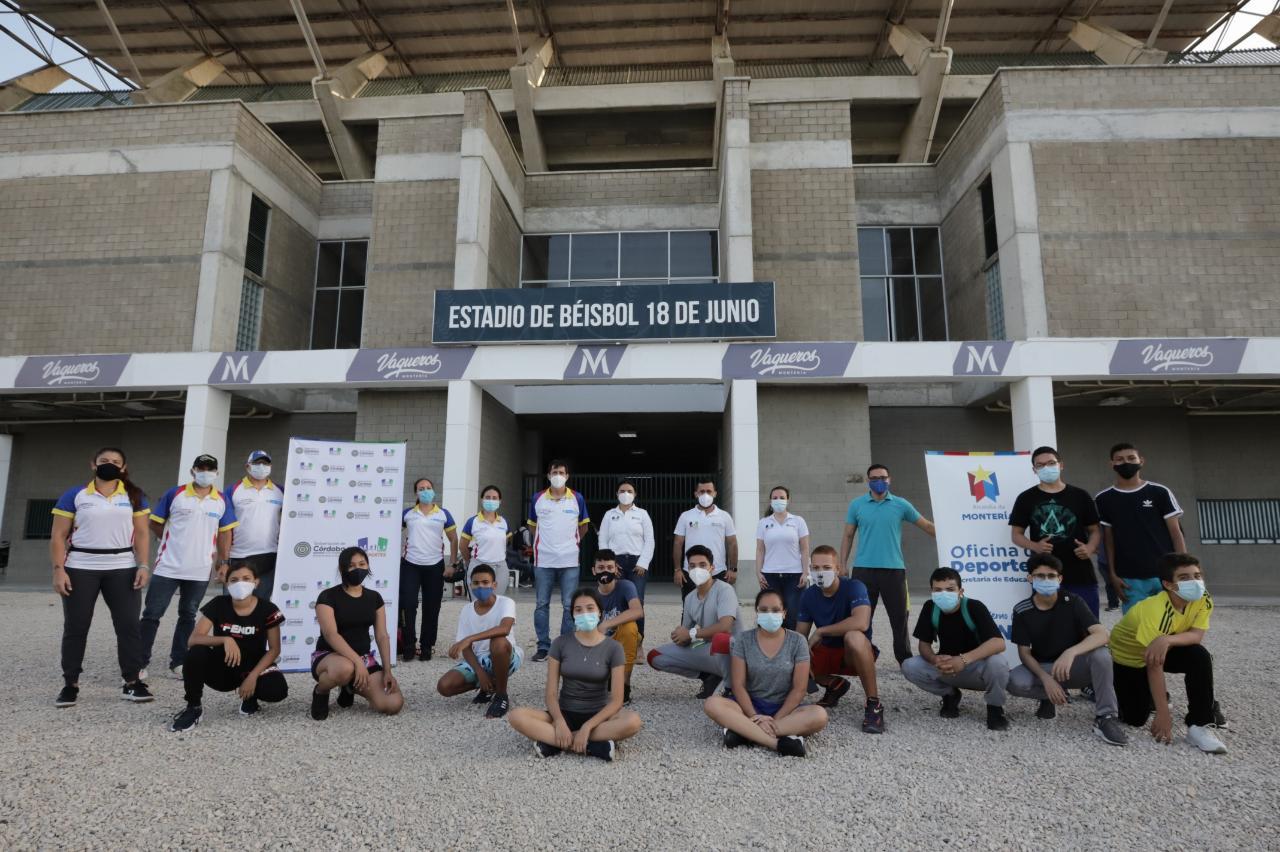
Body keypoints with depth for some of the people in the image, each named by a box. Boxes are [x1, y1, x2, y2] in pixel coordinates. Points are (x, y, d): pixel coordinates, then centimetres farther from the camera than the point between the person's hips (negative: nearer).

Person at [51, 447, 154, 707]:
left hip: (123, 569, 1)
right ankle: (70, 684, 17)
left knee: (128, 625, 0)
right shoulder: (74, 496, 4)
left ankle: (132, 682, 5)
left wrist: (143, 565, -5)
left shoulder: (134, 496, 8)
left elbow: (141, 534, 5)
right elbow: (58, 536, 2)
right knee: (75, 627, 5)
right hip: (80, 569, -1)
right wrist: (58, 569, -8)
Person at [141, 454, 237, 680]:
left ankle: (178, 662, 21)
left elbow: (225, 532, 9)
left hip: (200, 571, 2)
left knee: (188, 616, 11)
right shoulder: (175, 494, -3)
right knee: (152, 614, 1)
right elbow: (155, 523, 5)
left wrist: (223, 562, 4)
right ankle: (140, 662, 11)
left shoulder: (222, 501, 4)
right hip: (168, 567, -2)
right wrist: (174, 542, 5)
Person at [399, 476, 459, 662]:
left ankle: (426, 647, 16)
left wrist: (452, 564, 1)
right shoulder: (407, 513, 5)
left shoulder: (443, 514, 4)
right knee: (408, 606, -3)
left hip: (435, 567, 0)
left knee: (431, 608, 5)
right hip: (410, 565, 0)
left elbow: (453, 539, 7)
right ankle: (408, 646, 9)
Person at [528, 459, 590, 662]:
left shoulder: (577, 499, 1)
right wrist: (542, 543, 11)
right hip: (543, 560, 1)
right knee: (542, 604, 5)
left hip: (569, 561, 0)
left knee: (570, 605, 2)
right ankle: (543, 646, 15)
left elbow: (583, 525, 14)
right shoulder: (537, 499, 2)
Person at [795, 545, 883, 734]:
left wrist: (820, 631, -27)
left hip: (856, 654, -6)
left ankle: (874, 704, -21)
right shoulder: (808, 595, -4)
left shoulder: (854, 587, -20)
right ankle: (834, 685, 13)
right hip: (827, 653, 6)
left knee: (853, 637, -38)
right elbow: (800, 635, -1)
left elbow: (861, 623, -38)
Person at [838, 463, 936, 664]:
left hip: (894, 569, 0)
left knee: (899, 617, 6)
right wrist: (842, 565, 3)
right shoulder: (856, 505, 5)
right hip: (863, 569, 0)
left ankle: (905, 659, 19)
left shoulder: (900, 504, 4)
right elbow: (848, 536, 8)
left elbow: (926, 525, 10)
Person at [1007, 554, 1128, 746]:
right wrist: (1046, 679, -26)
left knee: (1101, 654, -34)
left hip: (1075, 665, -1)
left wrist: (1071, 652, -44)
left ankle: (1105, 718, -20)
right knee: (1015, 682, -31)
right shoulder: (1022, 610, -11)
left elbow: (1102, 635, -27)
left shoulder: (1072, 602, -14)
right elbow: (1024, 653, -9)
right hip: (1042, 668, 1)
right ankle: (1049, 697, 4)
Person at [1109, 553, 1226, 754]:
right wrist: (1163, 714, -32)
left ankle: (1200, 725, -15)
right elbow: (1154, 666, -33)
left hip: (1166, 649, 5)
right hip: (1126, 656, -5)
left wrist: (1168, 640, -47)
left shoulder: (1203, 601, -18)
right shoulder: (1156, 611, -37)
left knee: (1200, 656, -26)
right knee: (1136, 719, -6)